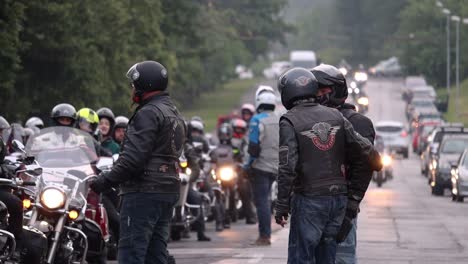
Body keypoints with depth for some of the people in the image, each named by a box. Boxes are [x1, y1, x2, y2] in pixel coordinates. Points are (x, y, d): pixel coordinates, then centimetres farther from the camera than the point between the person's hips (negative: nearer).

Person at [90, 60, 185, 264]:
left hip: (144, 192, -10)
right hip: (169, 192, 10)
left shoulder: (149, 113, -12)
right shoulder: (174, 113, 20)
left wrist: (106, 181, -17)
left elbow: (134, 156, -20)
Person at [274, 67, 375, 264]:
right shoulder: (335, 116, 7)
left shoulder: (290, 121, -8)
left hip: (309, 199, -5)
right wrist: (354, 191, 16)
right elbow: (364, 150, 8)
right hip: (338, 197, 6)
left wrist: (281, 205, -11)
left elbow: (287, 167, -16)